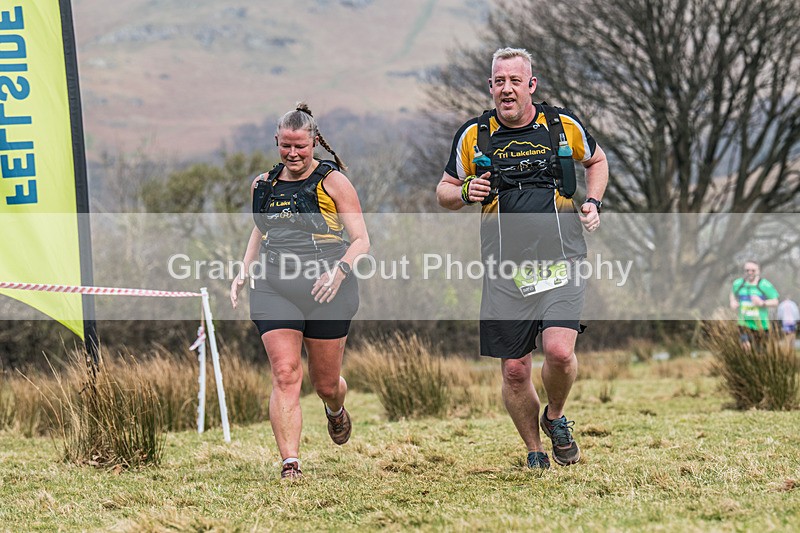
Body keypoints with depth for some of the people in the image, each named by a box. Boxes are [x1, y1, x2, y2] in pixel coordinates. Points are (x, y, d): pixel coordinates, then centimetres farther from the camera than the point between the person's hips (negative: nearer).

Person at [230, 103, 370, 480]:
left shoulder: (332, 182, -2)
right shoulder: (264, 185, 11)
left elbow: (361, 239, -2)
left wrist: (340, 269, -21)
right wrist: (244, 271, 14)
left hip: (326, 291, -2)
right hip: (274, 290, 2)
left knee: (325, 383, 8)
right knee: (284, 374, -15)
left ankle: (336, 411, 47)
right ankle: (290, 464, -17)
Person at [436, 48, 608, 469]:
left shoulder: (564, 125, 3)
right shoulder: (472, 136, 3)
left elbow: (596, 160, 23)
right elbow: (444, 192, 14)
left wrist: (592, 203, 6)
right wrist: (465, 193, -8)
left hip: (561, 260, -1)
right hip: (505, 272, 1)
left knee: (559, 351, -20)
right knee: (514, 371, 1)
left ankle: (555, 417, 11)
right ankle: (534, 452, 23)